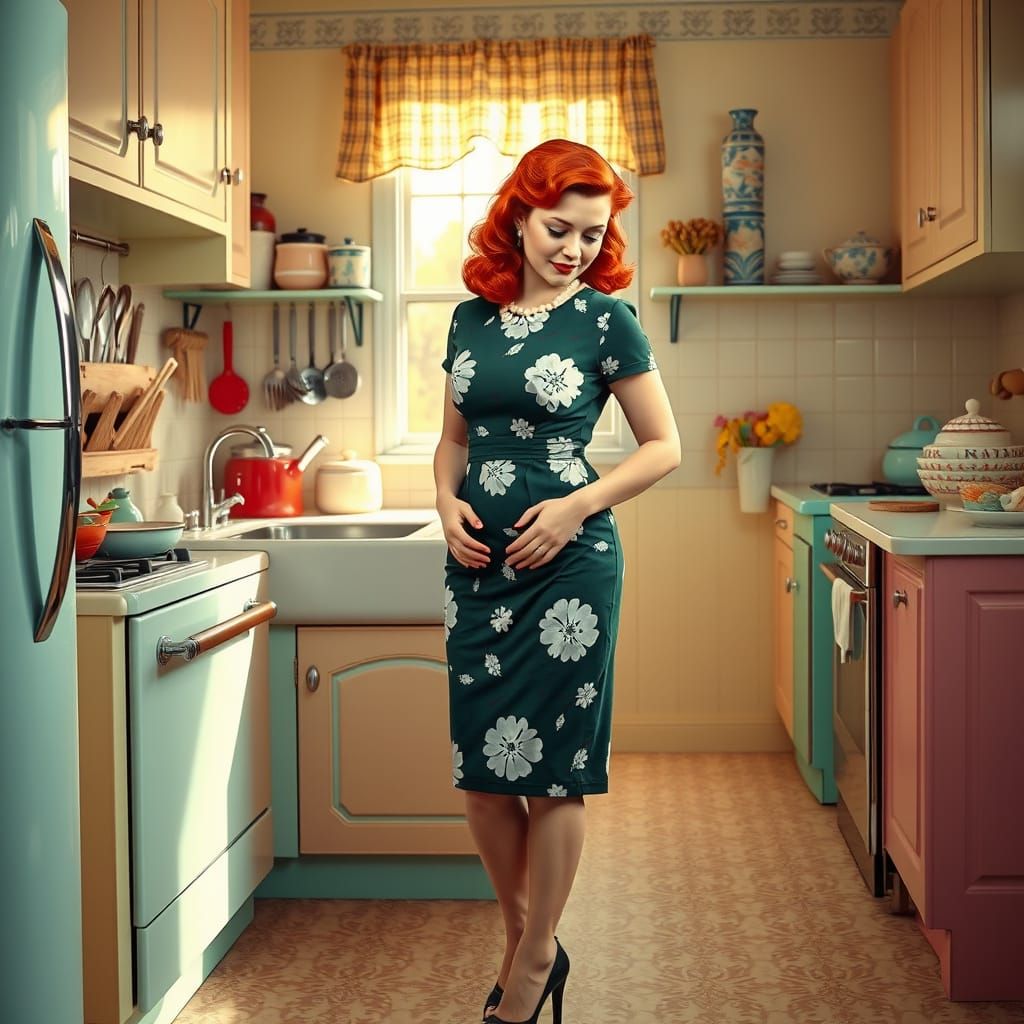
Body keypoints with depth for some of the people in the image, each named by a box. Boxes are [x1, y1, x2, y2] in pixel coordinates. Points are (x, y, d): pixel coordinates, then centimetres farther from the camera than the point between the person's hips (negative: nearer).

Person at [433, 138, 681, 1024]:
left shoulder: (605, 318, -4)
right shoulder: (471, 318, 8)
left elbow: (663, 446, -2)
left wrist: (577, 506, -14)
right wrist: (448, 502, -2)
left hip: (568, 562, -5)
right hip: (478, 560, 5)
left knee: (551, 767, 2)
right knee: (477, 765, 7)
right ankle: (522, 934, 27)